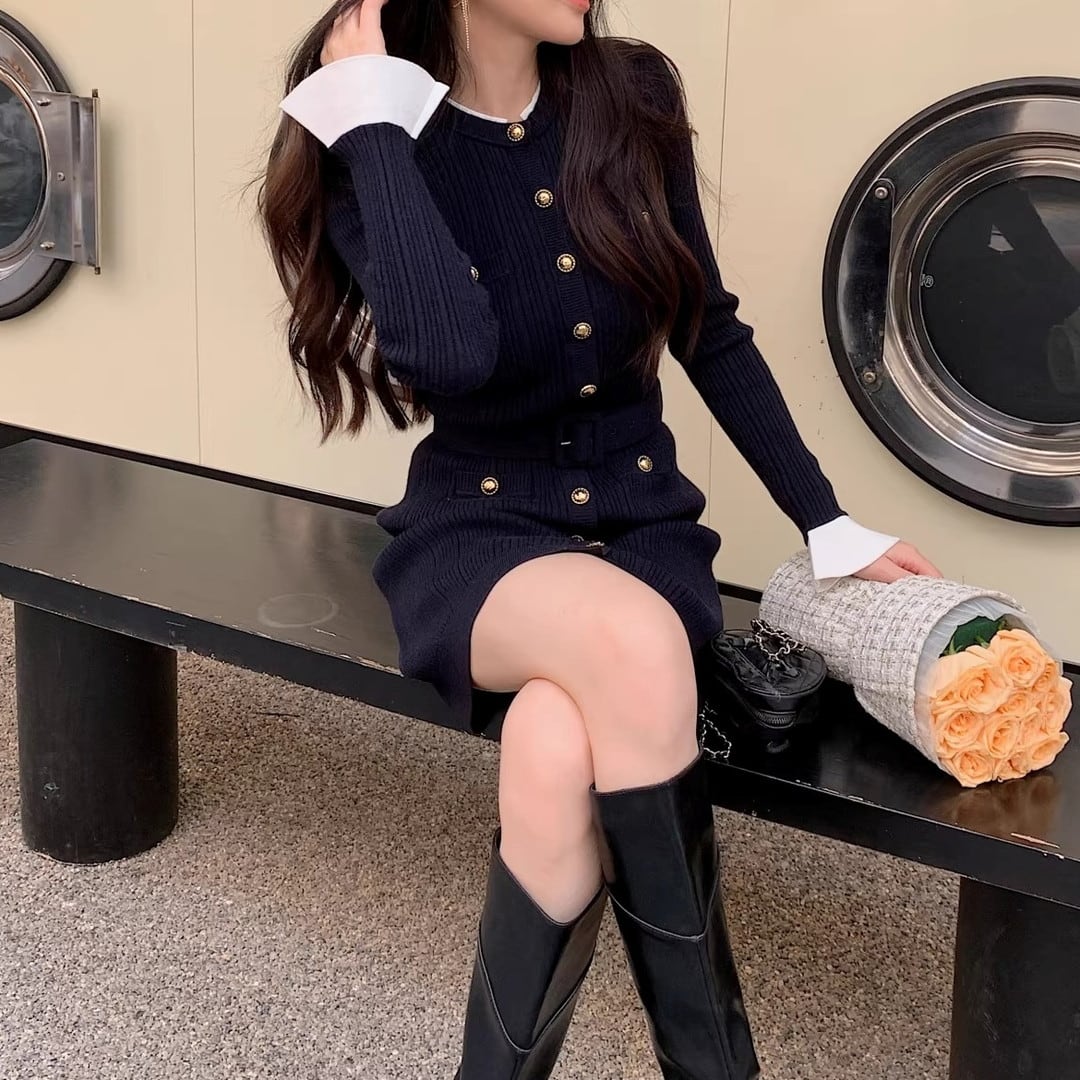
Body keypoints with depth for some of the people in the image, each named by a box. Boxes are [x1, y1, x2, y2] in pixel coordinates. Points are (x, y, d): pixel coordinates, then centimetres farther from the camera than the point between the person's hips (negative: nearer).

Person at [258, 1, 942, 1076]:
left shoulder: (632, 97, -2)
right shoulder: (363, 146, -11)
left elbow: (712, 337, 7)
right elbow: (448, 353, -32)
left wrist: (826, 524, 8)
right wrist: (370, 126, -23)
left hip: (641, 518, 2)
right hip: (476, 529, -2)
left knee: (559, 757, -32)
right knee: (634, 644, -37)